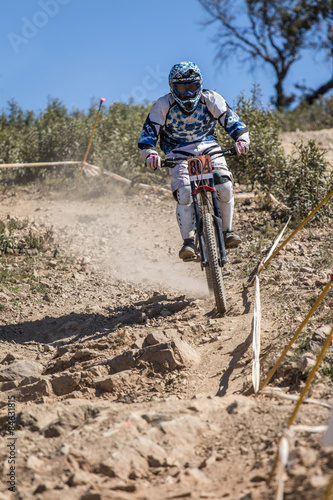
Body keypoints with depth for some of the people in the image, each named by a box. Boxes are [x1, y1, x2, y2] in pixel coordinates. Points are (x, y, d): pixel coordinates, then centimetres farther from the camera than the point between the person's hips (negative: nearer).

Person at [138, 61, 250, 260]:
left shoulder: (211, 99, -7)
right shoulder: (163, 106, -10)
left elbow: (232, 121, -8)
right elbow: (147, 136, -10)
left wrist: (241, 139, -29)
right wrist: (150, 154, -31)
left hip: (208, 148, 1)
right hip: (178, 153, -1)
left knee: (224, 186, -23)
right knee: (184, 194, -26)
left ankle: (227, 231, -4)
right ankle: (188, 241, -18)